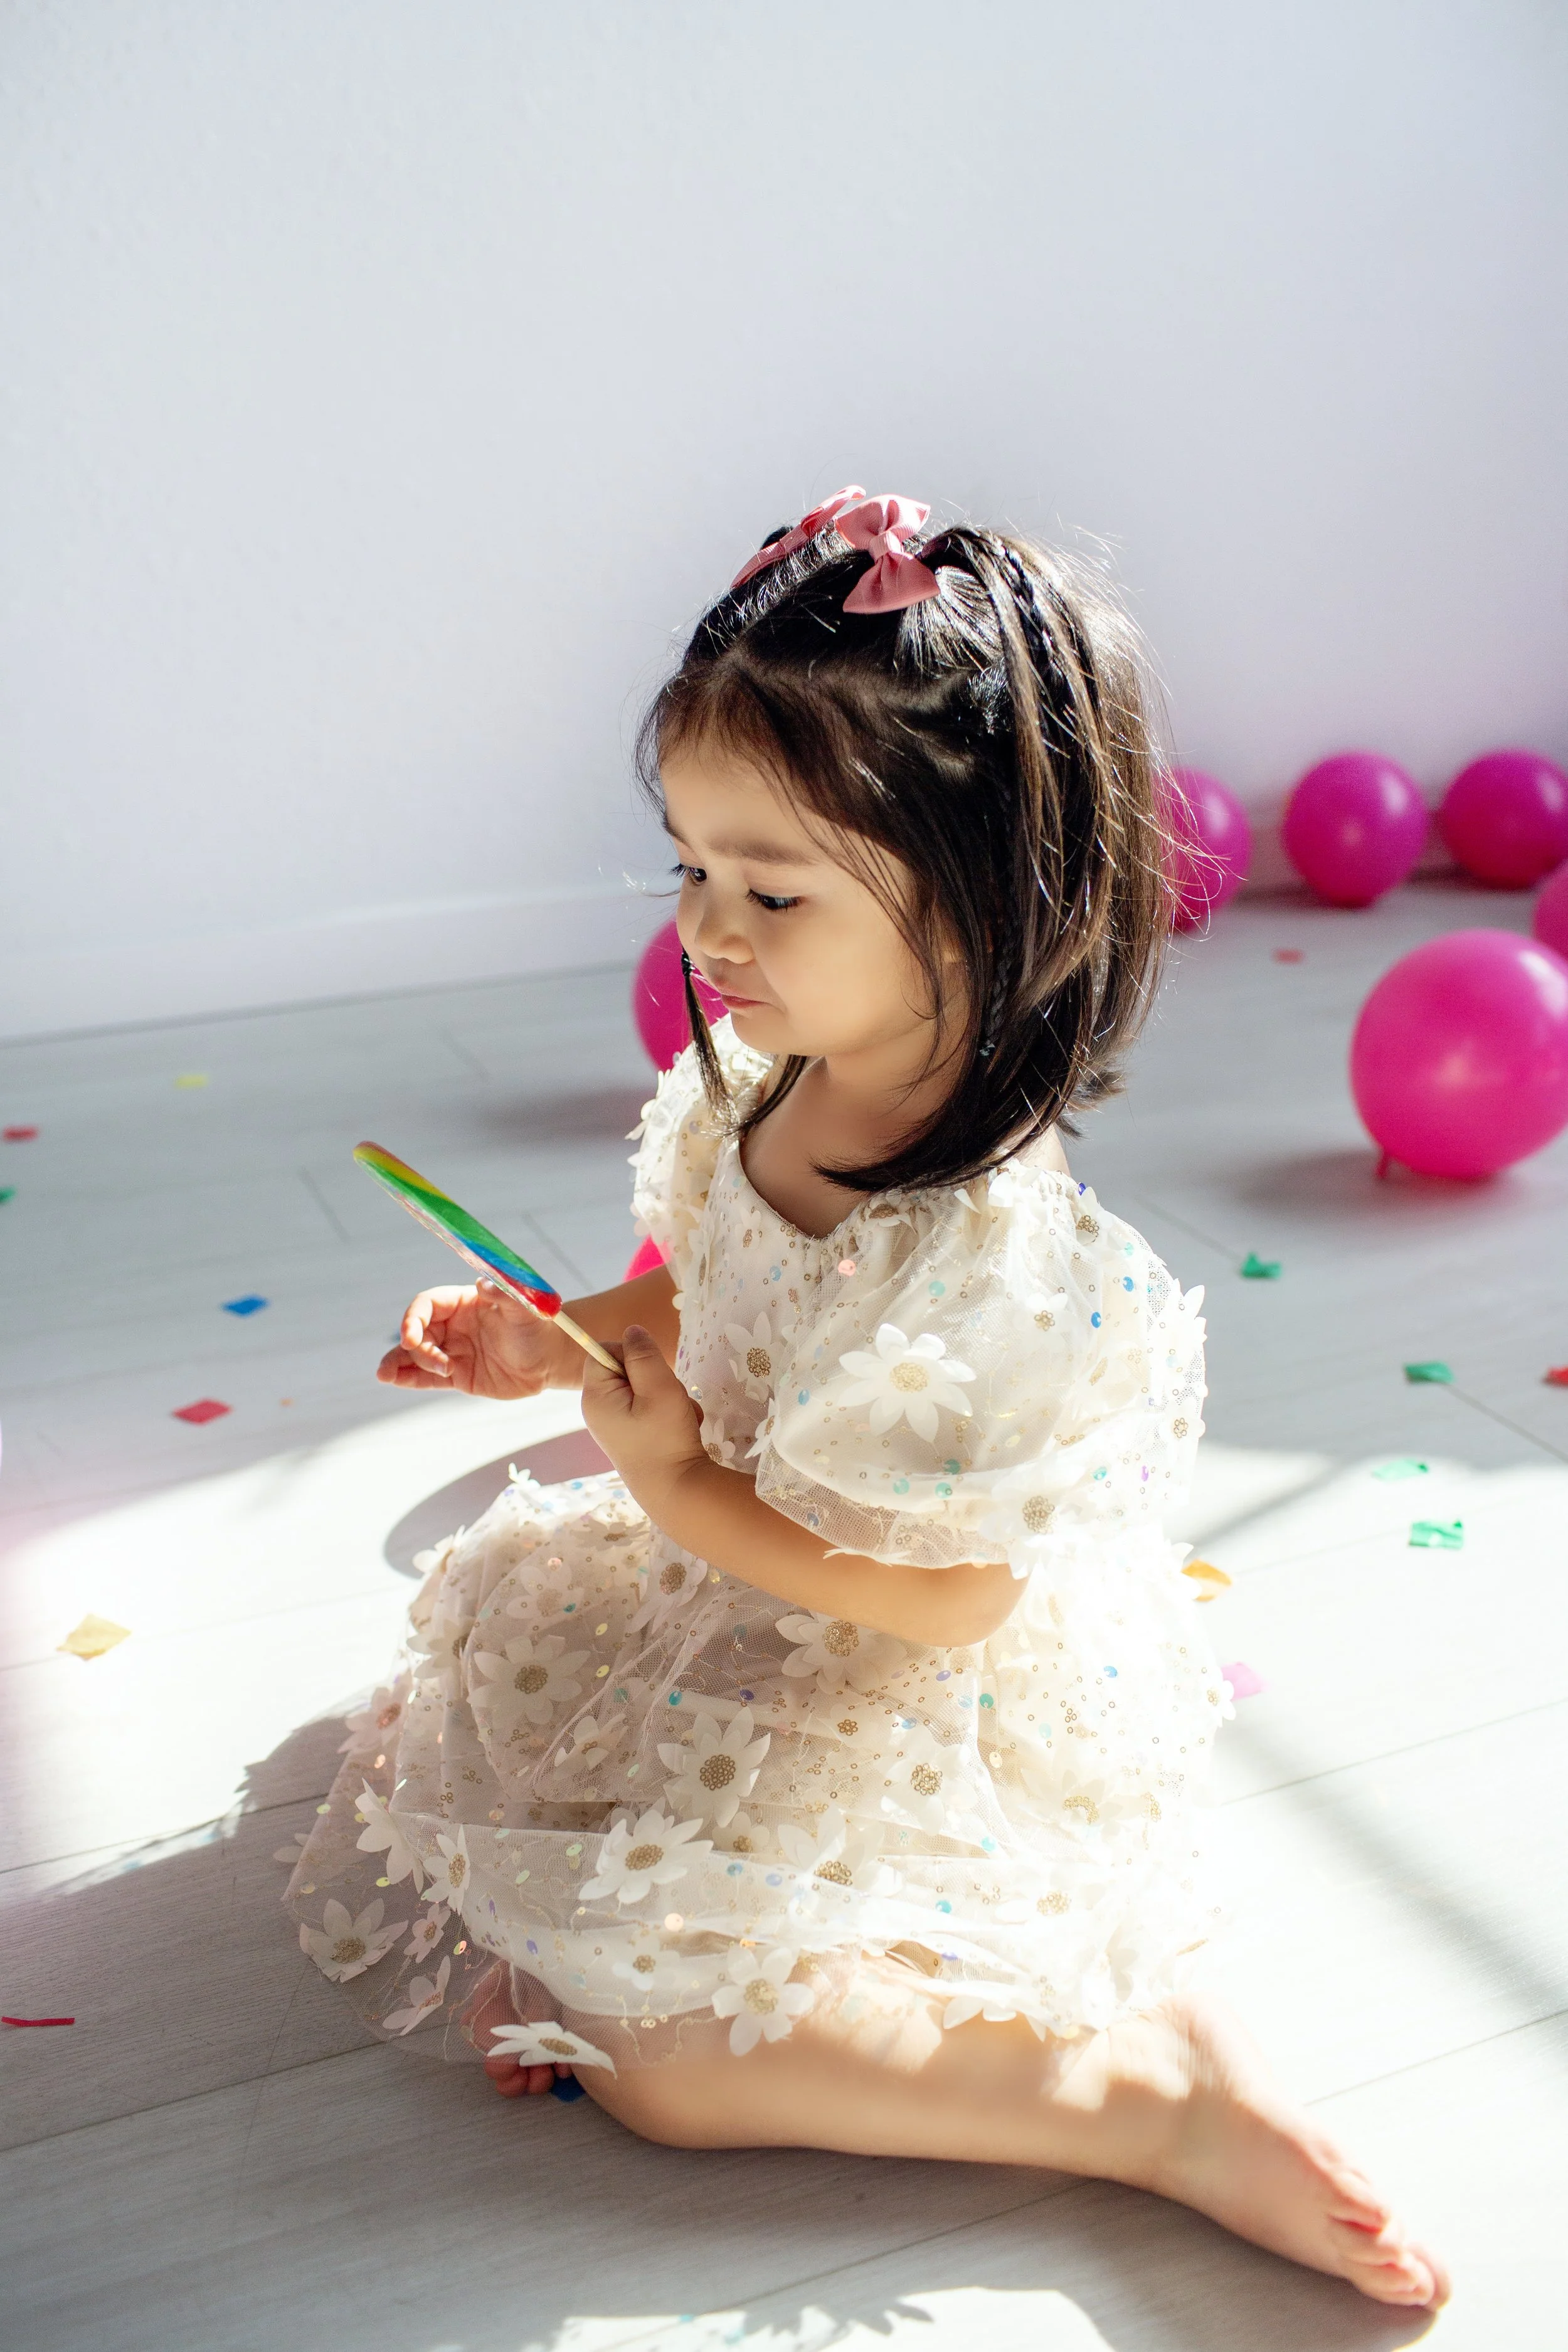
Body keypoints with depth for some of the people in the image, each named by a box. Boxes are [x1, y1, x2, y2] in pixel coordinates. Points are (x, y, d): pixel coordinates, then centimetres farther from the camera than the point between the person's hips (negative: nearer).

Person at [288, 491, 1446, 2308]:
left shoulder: (996, 1264, -36)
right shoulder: (757, 1087, -10)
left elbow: (946, 1604, -27)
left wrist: (682, 1493, -22)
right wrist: (553, 1343, -7)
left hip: (918, 1704, -8)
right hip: (729, 1579, 9)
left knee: (653, 2044, -13)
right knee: (497, 1640, 19)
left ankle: (1150, 2089, -8)